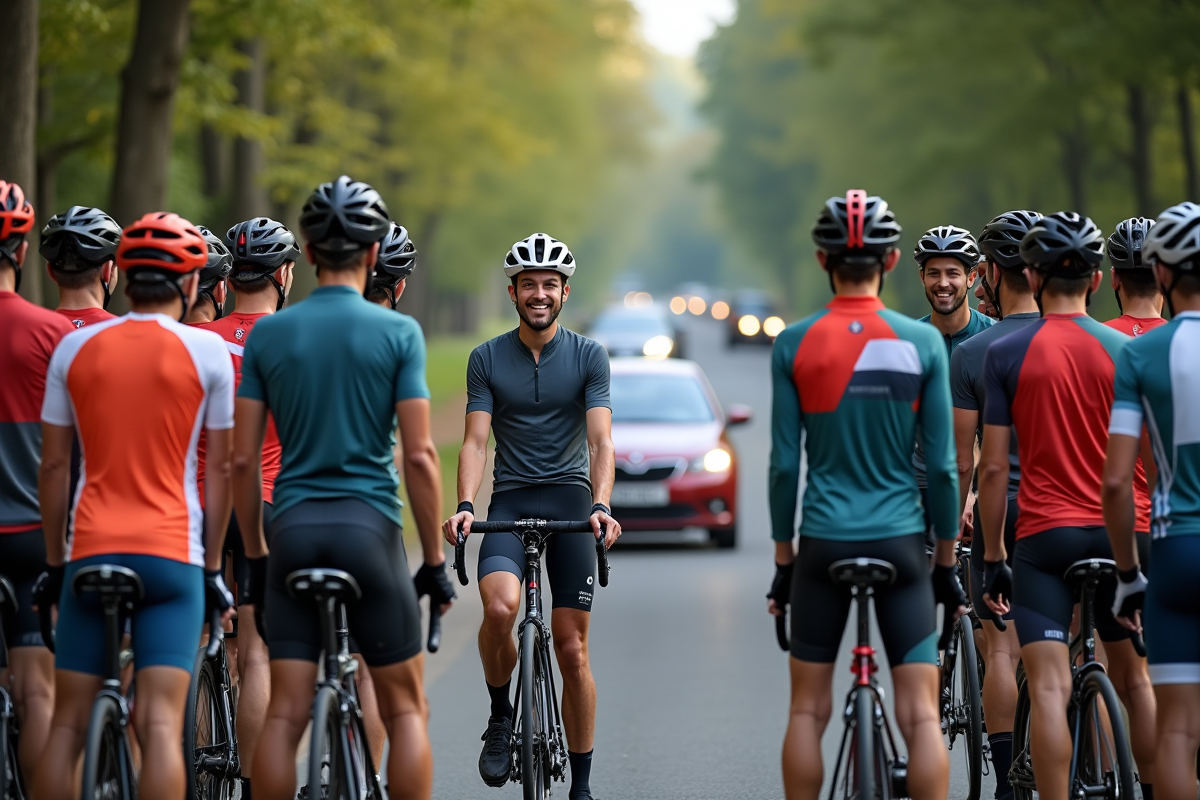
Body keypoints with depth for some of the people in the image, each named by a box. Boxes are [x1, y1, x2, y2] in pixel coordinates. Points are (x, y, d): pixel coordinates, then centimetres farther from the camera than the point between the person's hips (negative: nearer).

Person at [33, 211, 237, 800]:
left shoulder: (75, 347, 7)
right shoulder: (208, 351, 1)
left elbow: (54, 466, 8)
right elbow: (219, 468, 2)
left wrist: (55, 561, 15)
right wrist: (213, 565, 10)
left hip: (90, 552, 2)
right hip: (171, 554, -2)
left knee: (67, 724, 8)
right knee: (160, 724, -8)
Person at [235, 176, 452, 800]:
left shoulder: (267, 334, 5)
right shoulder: (398, 333, -3)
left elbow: (243, 459, 4)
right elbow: (419, 456, -6)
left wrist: (254, 554, 13)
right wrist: (435, 559, 1)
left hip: (293, 529, 3)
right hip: (369, 526, -2)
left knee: (284, 714, 2)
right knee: (405, 708, 7)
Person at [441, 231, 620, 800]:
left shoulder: (588, 357, 1)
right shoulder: (487, 359, 3)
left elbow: (600, 440, -7)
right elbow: (476, 440, -3)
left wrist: (601, 506, -24)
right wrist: (464, 506, -20)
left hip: (570, 498, 0)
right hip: (510, 501, 0)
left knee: (572, 647, 0)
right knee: (500, 607, -29)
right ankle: (500, 715, -2)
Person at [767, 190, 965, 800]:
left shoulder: (794, 343, -2)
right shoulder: (922, 343, -3)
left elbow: (784, 464, -1)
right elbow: (941, 466, 0)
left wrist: (783, 558, 9)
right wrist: (947, 560, 10)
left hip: (823, 542, 1)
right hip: (901, 543, -1)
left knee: (808, 709, 11)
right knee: (921, 713, -1)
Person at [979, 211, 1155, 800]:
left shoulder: (1006, 353, -3)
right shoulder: (1124, 351, 1)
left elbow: (992, 467, -5)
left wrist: (992, 557, 2)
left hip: (1042, 535, -2)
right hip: (1117, 532, 3)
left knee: (1048, 688, -6)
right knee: (1135, 676, 18)